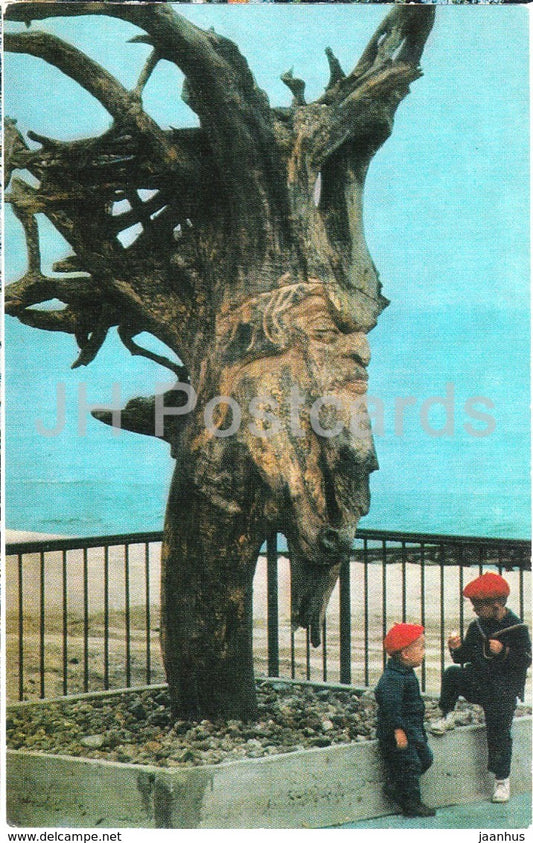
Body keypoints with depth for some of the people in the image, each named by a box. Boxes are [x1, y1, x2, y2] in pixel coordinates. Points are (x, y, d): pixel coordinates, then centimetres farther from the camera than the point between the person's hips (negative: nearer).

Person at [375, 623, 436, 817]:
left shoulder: (406, 674, 11)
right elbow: (389, 703, -30)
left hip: (413, 730, 11)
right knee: (409, 764, -5)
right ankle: (411, 804, 6)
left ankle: (394, 785, 24)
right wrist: (398, 729, -30)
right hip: (397, 732, -11)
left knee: (425, 758, 15)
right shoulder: (393, 677, -24)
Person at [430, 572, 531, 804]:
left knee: (499, 733, -9)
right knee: (452, 674, -23)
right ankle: (447, 716, -6)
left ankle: (502, 780, 6)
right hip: (476, 683, 4)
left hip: (503, 691, -4)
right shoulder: (476, 627, 5)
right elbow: (465, 658, 10)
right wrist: (457, 649, -12)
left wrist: (504, 652, -25)